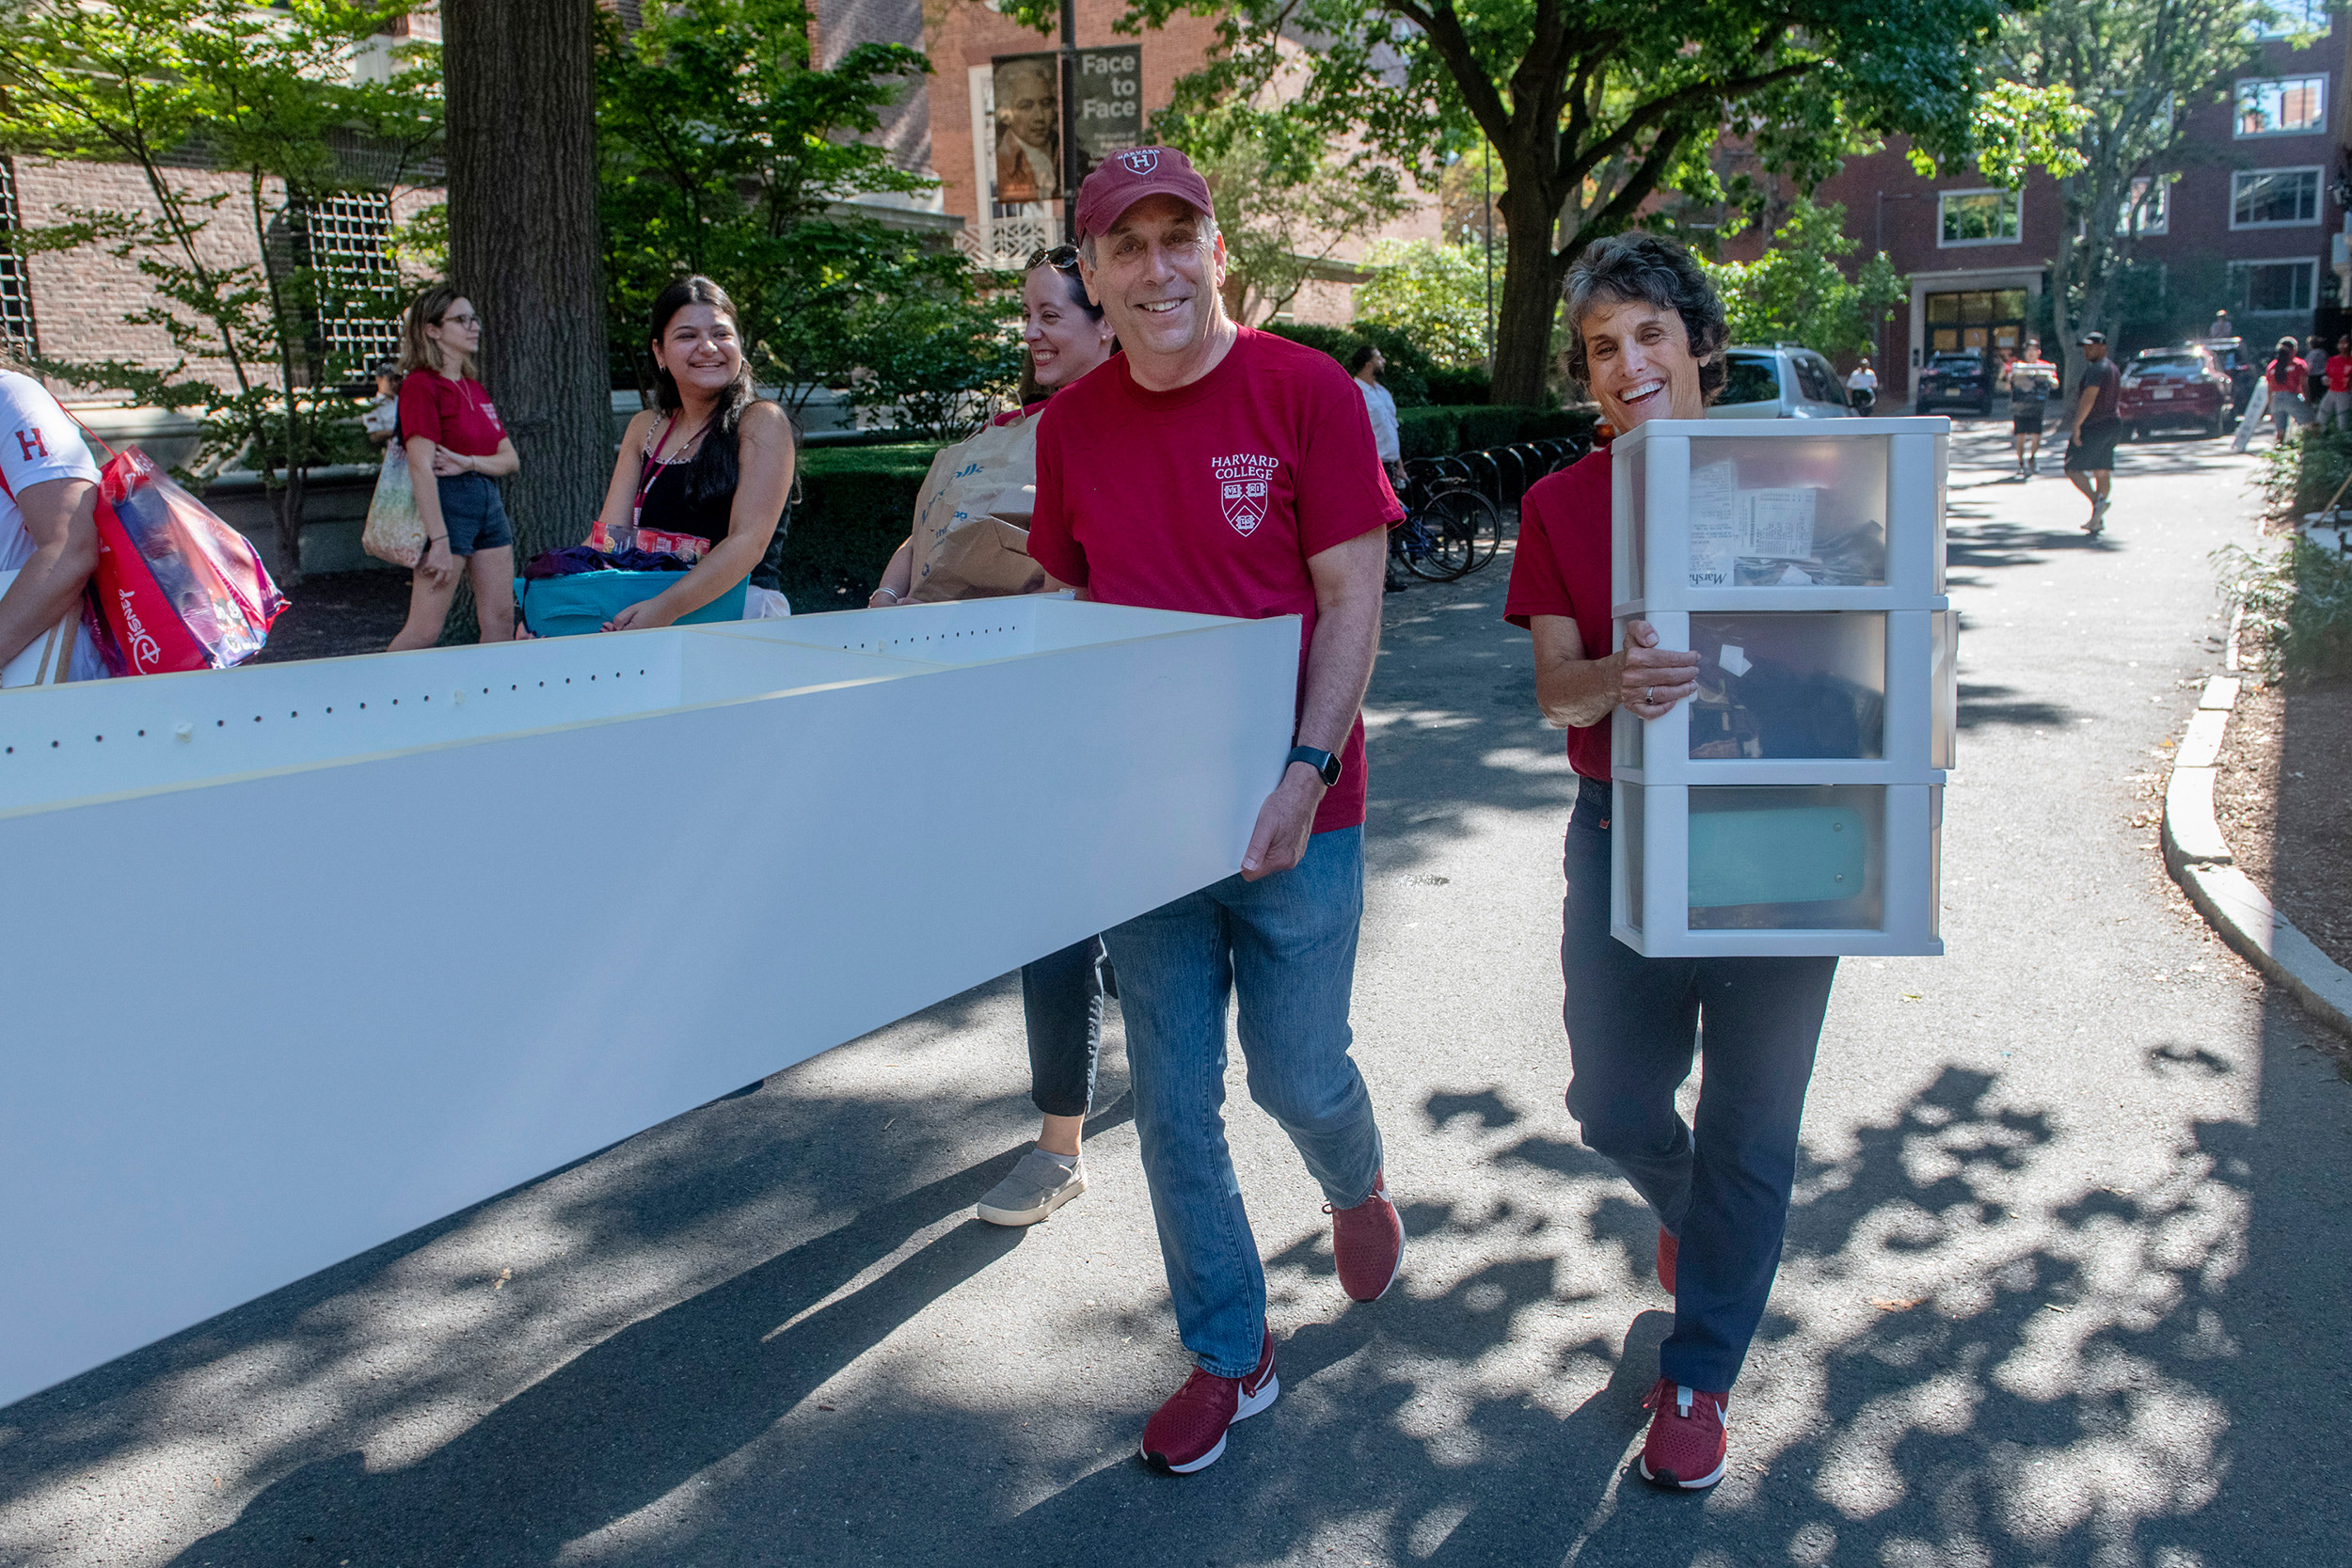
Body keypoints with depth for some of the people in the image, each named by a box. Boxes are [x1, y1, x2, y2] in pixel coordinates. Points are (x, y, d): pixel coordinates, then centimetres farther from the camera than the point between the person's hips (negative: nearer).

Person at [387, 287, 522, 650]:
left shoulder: (476, 389, 16)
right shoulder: (420, 385, -8)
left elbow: (510, 459, 12)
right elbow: (421, 467, -16)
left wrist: (468, 462, -10)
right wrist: (439, 540, -22)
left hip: (488, 499, 8)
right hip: (446, 501, -8)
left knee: (501, 622, 5)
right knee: (424, 631, -9)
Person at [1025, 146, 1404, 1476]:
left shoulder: (1308, 394, -9)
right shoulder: (1071, 426, 3)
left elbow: (1351, 603, -9)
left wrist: (1304, 774, -18)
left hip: (1294, 807, -3)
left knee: (1299, 1072, 7)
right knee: (1173, 1099, 9)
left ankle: (1359, 1189, 45)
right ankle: (1229, 1355, 28)